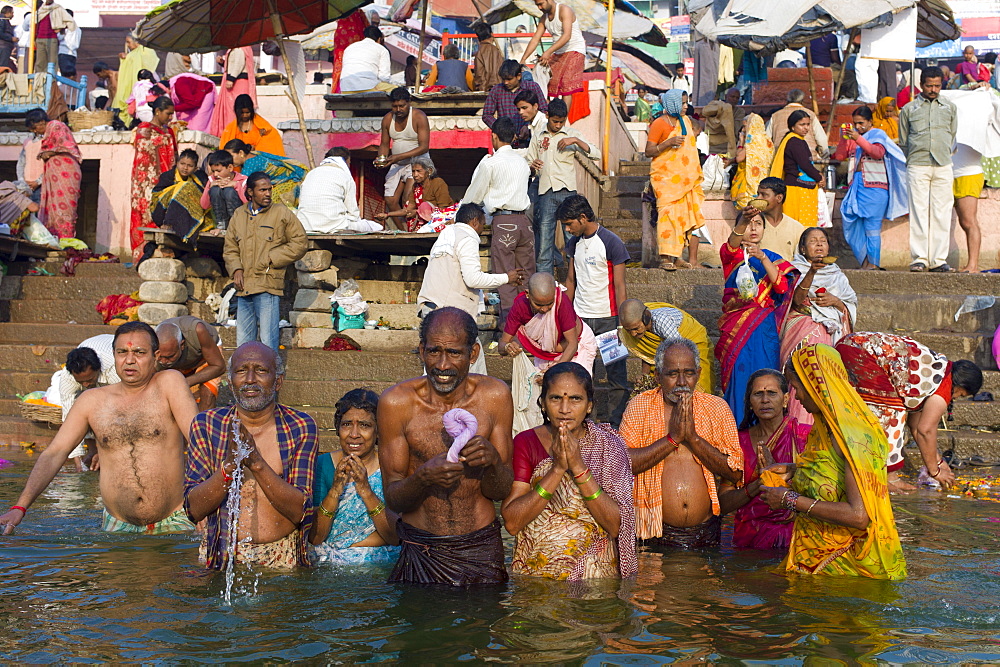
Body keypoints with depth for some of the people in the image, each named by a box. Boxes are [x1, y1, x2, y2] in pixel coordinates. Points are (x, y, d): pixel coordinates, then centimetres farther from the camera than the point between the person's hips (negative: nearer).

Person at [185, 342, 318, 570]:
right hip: (223, 557, 0)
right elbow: (194, 509, -1)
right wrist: (229, 465, -17)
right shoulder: (206, 425, 5)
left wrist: (257, 463, -17)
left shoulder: (301, 427, 1)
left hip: (283, 559, 0)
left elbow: (300, 512, -5)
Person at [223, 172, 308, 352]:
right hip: (244, 288, 5)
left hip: (268, 286, -5)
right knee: (243, 343, 9)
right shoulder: (239, 215, 15)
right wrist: (236, 269, 1)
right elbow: (229, 248, 20)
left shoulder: (281, 213, 2)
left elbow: (300, 243, 2)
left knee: (268, 342, -7)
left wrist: (271, 258, -5)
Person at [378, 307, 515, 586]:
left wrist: (492, 461, -23)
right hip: (419, 551, -1)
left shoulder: (495, 397, -5)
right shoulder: (396, 402, -9)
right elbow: (392, 499, -7)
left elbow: (502, 491, -1)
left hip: (481, 550, 1)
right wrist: (423, 477, -28)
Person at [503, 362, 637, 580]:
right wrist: (557, 469, -15)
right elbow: (511, 522, -8)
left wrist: (579, 467, -15)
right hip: (535, 571, 0)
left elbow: (615, 526, -6)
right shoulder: (526, 442, 3)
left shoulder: (608, 445, 4)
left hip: (596, 571, 0)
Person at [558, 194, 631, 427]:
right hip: (580, 318, 5)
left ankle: (615, 421, 9)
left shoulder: (611, 243, -9)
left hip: (607, 319, -5)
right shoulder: (574, 243, 9)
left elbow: (620, 287, -9)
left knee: (615, 371, 1)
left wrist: (622, 323, -13)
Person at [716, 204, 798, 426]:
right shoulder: (732, 255, 10)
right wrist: (743, 221, -38)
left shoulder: (773, 258, 16)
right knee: (740, 373, -18)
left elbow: (783, 287, -4)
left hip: (764, 329, 2)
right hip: (736, 328, -1)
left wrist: (762, 258, -18)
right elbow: (731, 245, -17)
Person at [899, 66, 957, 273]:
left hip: (943, 166, 2)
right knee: (918, 212, -5)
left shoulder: (950, 107, 16)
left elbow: (954, 137, 21)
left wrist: (946, 155, 13)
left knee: (941, 213, -1)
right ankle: (919, 258, -1)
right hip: (917, 166, -1)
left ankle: (938, 259, 2)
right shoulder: (908, 109, 10)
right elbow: (903, 142, 14)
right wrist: (910, 162, 9)